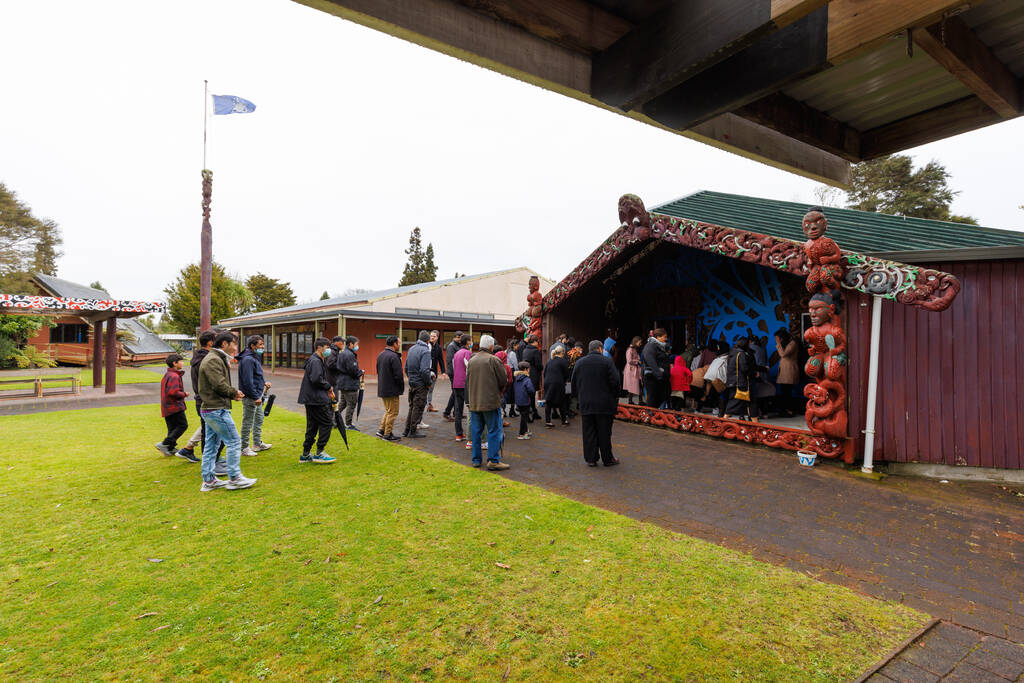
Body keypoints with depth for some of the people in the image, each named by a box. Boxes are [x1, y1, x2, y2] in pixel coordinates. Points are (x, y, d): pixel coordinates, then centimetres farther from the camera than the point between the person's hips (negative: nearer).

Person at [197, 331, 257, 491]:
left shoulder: (218, 359, 19)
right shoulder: (213, 360, -15)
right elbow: (220, 385, -22)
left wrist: (233, 394, 4)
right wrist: (234, 392, -6)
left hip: (210, 410, 11)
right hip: (217, 410, -11)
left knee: (211, 445, 14)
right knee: (234, 441, -4)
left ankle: (208, 480, 22)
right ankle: (234, 478, 3)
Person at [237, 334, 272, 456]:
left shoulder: (255, 358, 13)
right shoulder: (247, 359, -20)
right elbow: (247, 381, -24)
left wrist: (264, 382, 9)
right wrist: (255, 397, -23)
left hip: (257, 396, 11)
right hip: (250, 397, -11)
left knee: (259, 419, 21)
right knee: (247, 423, 0)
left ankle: (258, 444, 34)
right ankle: (244, 448, 12)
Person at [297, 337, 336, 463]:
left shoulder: (318, 360, 19)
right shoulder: (315, 361, -14)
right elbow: (316, 379, -26)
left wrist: (328, 389, 6)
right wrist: (328, 387, -13)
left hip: (311, 399, 11)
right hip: (316, 399, -11)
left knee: (312, 426, 14)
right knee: (327, 423, -5)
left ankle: (305, 455, 20)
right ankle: (319, 453, 0)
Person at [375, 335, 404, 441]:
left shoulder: (380, 355, 11)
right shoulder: (394, 356, -19)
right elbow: (398, 375, -20)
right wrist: (402, 388, -7)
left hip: (382, 389, 9)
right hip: (392, 390, -9)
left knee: (388, 411, 21)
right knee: (392, 412, 2)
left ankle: (381, 430, 20)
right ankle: (387, 435, 7)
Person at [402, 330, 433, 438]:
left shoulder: (411, 349, 10)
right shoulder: (425, 351, -16)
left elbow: (406, 367, 14)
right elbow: (424, 370, -23)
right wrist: (429, 383, -10)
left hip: (411, 383, 8)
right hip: (420, 384, -8)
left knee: (412, 406, 17)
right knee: (418, 407, 2)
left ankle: (407, 430, 23)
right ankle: (413, 431, 8)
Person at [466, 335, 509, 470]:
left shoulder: (471, 361, 8)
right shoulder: (494, 360, -9)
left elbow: (467, 381, 14)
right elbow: (504, 380, -6)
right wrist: (498, 390, 12)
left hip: (474, 402, 6)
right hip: (491, 402, -6)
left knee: (475, 431, 12)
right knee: (494, 431, 1)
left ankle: (476, 459, 17)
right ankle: (493, 460, -1)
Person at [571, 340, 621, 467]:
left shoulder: (579, 362, 6)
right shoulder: (607, 361, -7)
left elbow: (574, 383, 10)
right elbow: (615, 381, -11)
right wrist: (615, 397, 3)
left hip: (585, 404, 3)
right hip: (604, 404, -3)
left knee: (589, 433, 9)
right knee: (604, 432, 6)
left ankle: (591, 458, 13)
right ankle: (607, 459, 15)